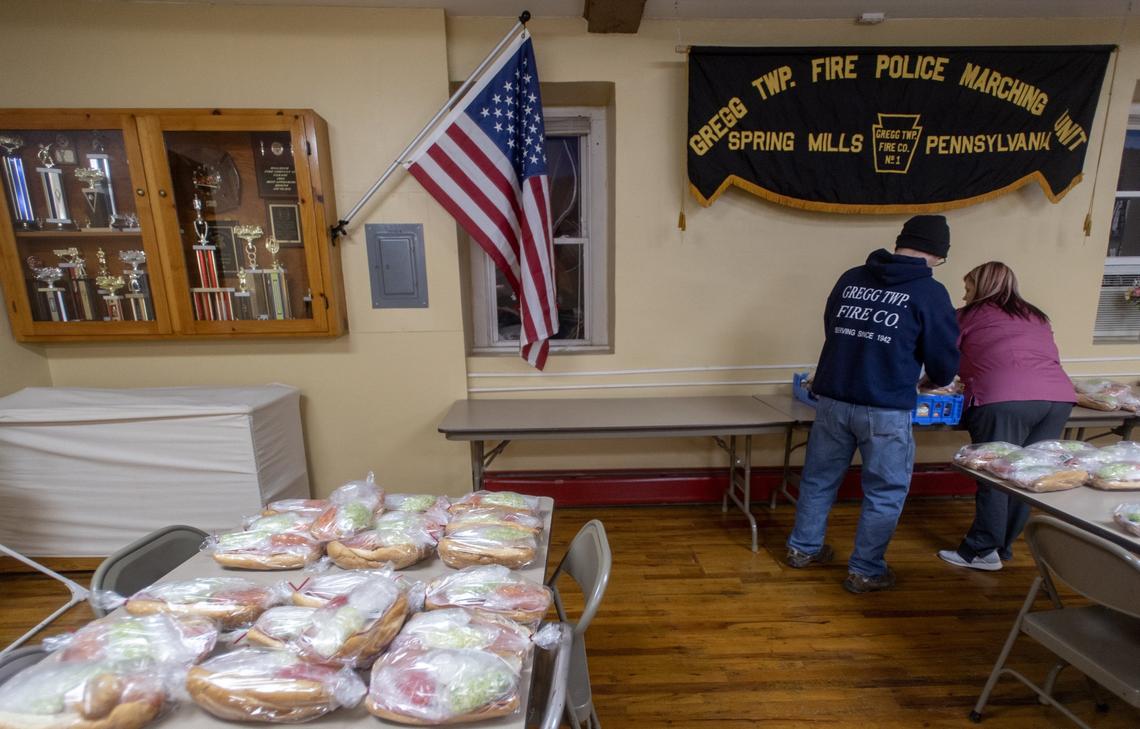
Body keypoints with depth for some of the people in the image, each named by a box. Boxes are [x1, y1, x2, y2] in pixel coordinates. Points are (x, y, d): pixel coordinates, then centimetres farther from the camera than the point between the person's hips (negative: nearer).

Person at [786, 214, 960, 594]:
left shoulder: (850, 278, 9)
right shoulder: (930, 292, -3)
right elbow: (944, 361, 1)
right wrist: (938, 381, 25)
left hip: (832, 399, 5)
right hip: (886, 408, -4)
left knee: (819, 478, 18)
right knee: (885, 492, 14)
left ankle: (803, 548, 34)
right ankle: (865, 571, 25)